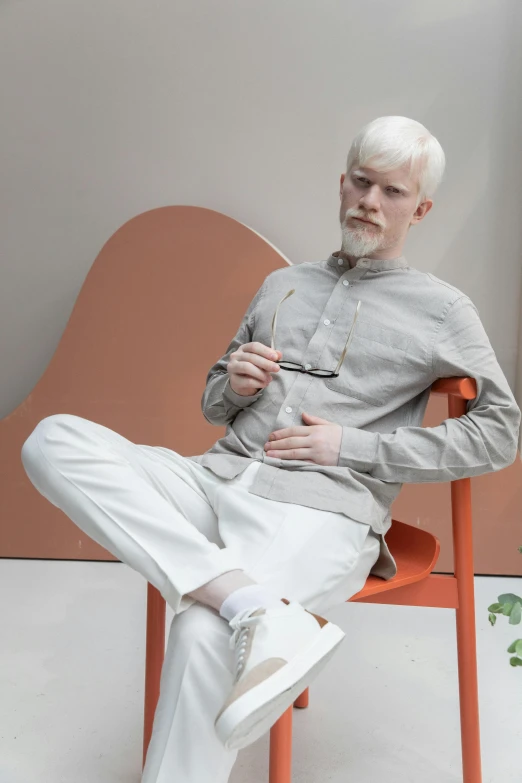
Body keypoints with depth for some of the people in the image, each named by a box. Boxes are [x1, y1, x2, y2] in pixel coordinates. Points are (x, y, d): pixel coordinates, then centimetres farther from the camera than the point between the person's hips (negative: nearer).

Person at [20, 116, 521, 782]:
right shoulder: (282, 284, 23)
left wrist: (352, 445, -4)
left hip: (320, 509, -5)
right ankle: (257, 607, -31)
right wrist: (233, 383, 1)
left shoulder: (442, 309, 11)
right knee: (54, 441, -20)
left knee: (203, 636, -34)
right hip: (218, 479, 6)